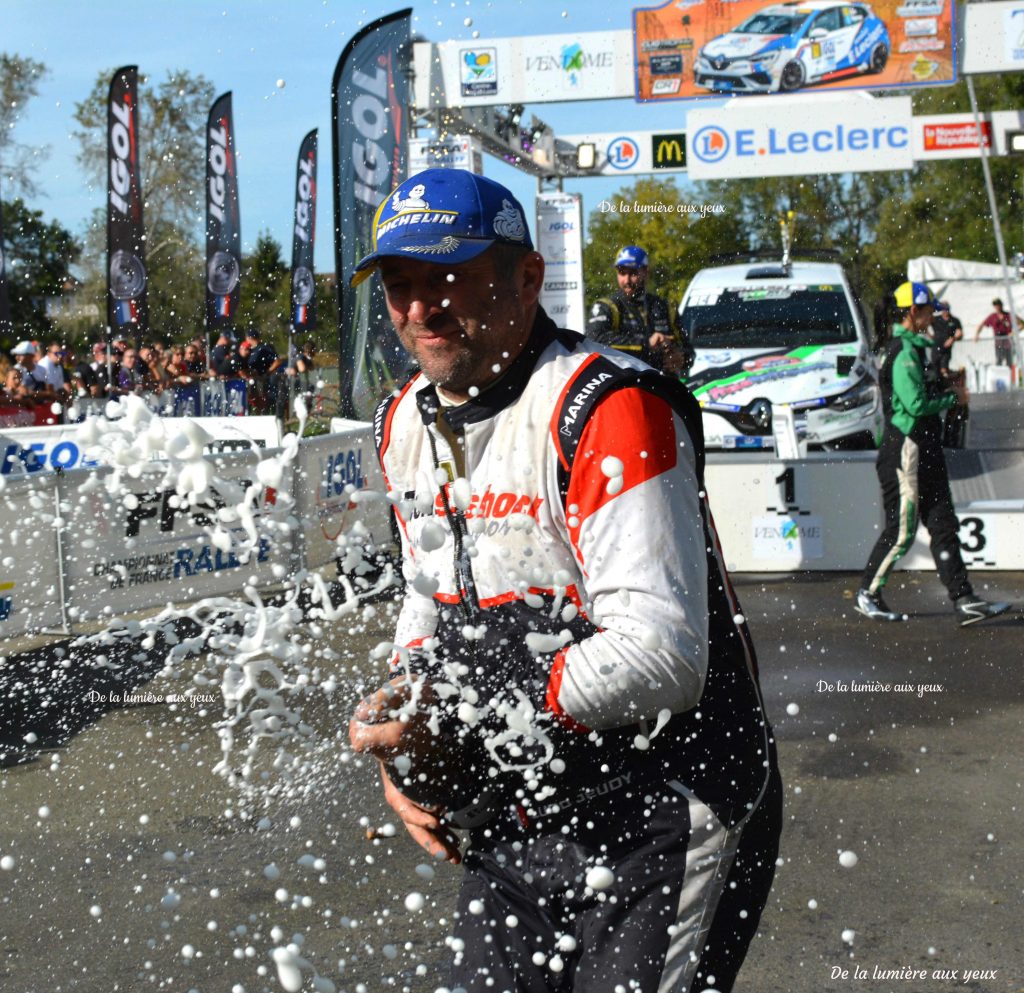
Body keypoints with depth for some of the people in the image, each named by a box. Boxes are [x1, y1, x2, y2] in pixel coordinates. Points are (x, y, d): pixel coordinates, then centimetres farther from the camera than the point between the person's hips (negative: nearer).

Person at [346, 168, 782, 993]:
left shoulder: (611, 408, -22)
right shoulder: (405, 425, 5)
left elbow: (660, 654, -29)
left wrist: (469, 727, -26)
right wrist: (405, 740, 4)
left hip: (662, 822, -7)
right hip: (517, 821, 7)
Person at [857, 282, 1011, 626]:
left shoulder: (913, 348, 16)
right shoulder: (903, 352, -17)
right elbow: (916, 405, -23)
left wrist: (945, 389, 9)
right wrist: (952, 397, -9)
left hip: (926, 449, 10)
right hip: (904, 448, -10)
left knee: (943, 525, 7)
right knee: (901, 530, -2)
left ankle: (964, 601, 7)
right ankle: (867, 593, 13)